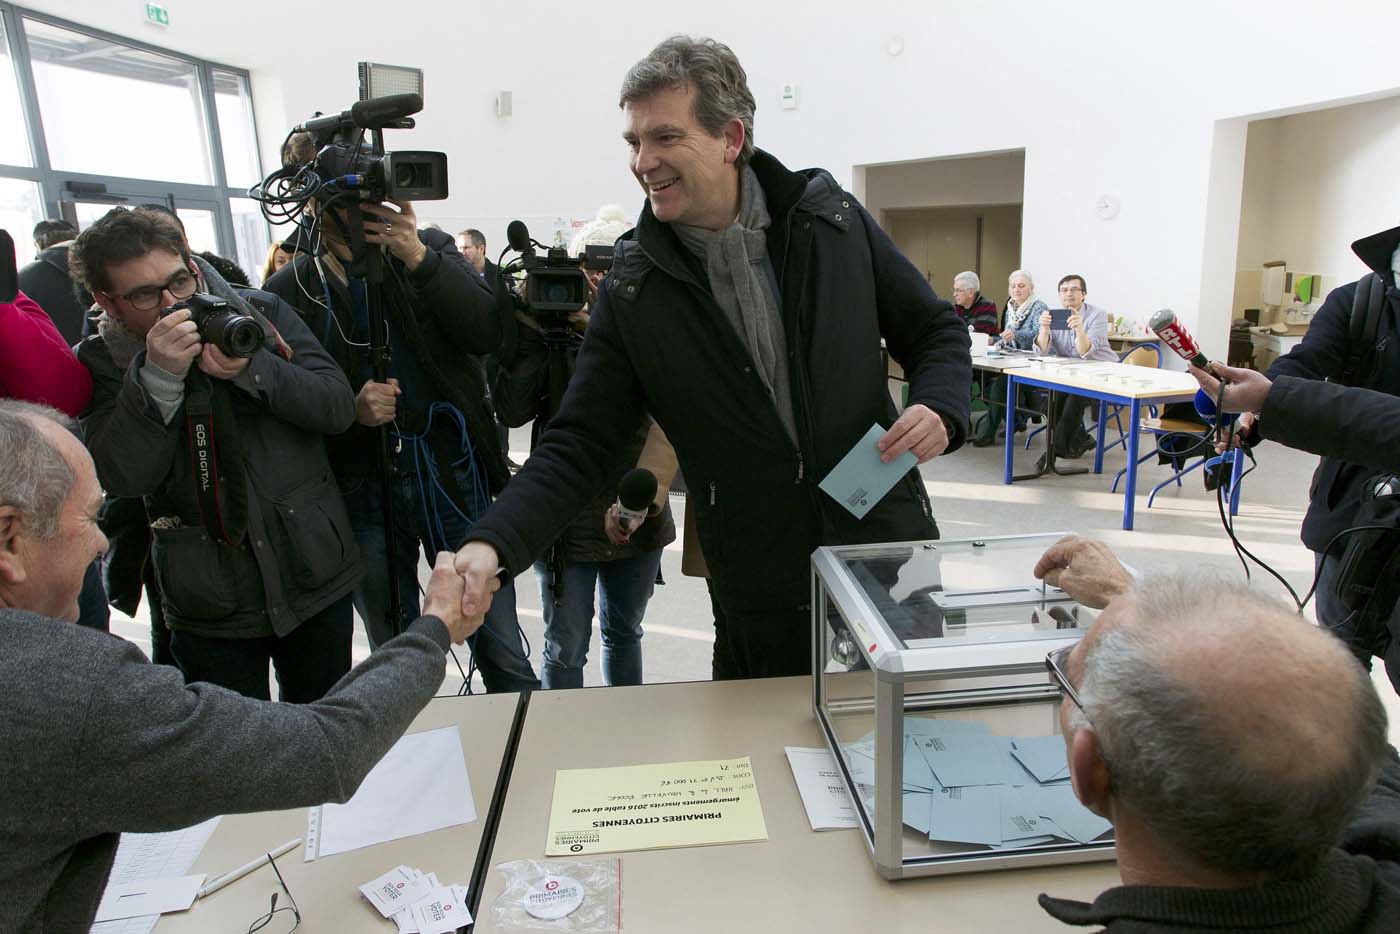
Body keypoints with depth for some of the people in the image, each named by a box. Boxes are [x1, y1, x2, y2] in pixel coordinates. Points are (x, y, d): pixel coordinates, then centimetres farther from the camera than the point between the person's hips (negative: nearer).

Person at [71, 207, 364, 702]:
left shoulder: (265, 315, -1)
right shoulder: (102, 361, -3)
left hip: (317, 580, 1)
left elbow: (338, 407, -9)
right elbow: (122, 477, -15)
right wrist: (158, 377, -25)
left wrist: (252, 369, -23)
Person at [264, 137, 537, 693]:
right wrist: (351, 412, -16)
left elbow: (488, 334, -12)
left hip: (455, 479, 0)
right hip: (365, 495, 1)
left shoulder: (430, 250, 4)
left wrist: (420, 259, -23)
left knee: (505, 656, 3)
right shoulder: (289, 291, 3)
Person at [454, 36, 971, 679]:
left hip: (892, 553, 2)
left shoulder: (831, 219, -4)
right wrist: (493, 545, -22)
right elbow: (578, 446, -7)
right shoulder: (632, 290, -6)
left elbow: (934, 332, 7)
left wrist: (939, 409, -15)